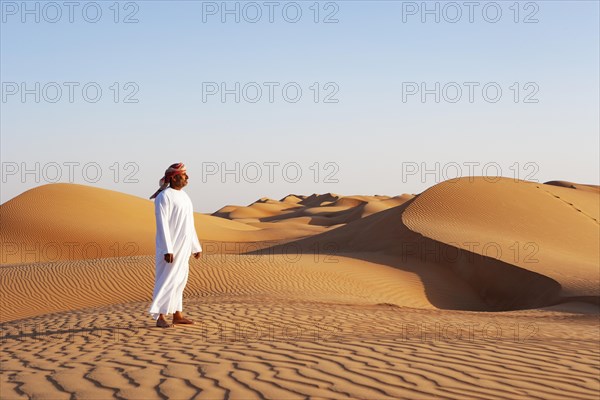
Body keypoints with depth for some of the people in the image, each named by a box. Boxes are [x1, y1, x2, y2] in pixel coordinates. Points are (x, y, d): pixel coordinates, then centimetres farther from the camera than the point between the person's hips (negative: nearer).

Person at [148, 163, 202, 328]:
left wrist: (196, 246, 17)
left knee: (179, 280, 12)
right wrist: (167, 250, -25)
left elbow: (189, 225, 18)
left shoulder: (183, 196, 13)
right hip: (170, 246, -9)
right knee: (167, 280, -8)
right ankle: (160, 318, -5)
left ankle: (177, 315, 19)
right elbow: (162, 224, -20)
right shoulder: (164, 197, -15)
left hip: (182, 246, 9)